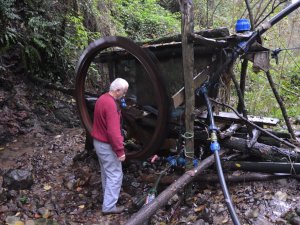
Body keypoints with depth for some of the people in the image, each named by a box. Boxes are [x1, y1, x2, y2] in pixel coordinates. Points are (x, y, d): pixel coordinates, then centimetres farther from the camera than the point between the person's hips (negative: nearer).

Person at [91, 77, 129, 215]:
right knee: (115, 175, 1)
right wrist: (120, 150, -25)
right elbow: (113, 131, -29)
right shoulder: (111, 105, -26)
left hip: (98, 141, 10)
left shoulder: (102, 98, 5)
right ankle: (109, 206, 8)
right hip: (107, 145, -10)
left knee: (106, 171, 24)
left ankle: (107, 195, 41)